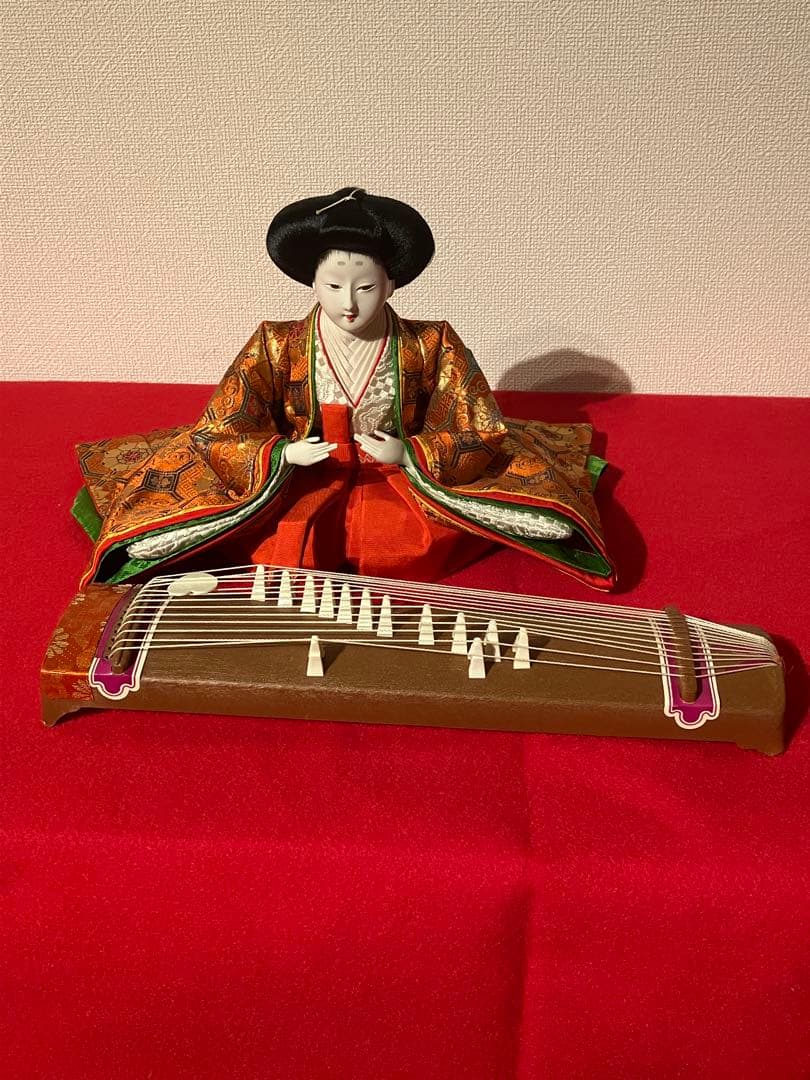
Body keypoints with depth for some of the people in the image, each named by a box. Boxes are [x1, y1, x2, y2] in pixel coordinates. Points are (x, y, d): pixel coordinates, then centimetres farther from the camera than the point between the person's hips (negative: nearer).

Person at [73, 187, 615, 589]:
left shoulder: (430, 346, -10)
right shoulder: (278, 347, -10)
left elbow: (481, 434, -8)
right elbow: (218, 434, -9)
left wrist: (409, 452, -25)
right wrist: (283, 454, -28)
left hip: (402, 476, 1)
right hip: (302, 481, -1)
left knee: (430, 541, -27)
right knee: (283, 543, -30)